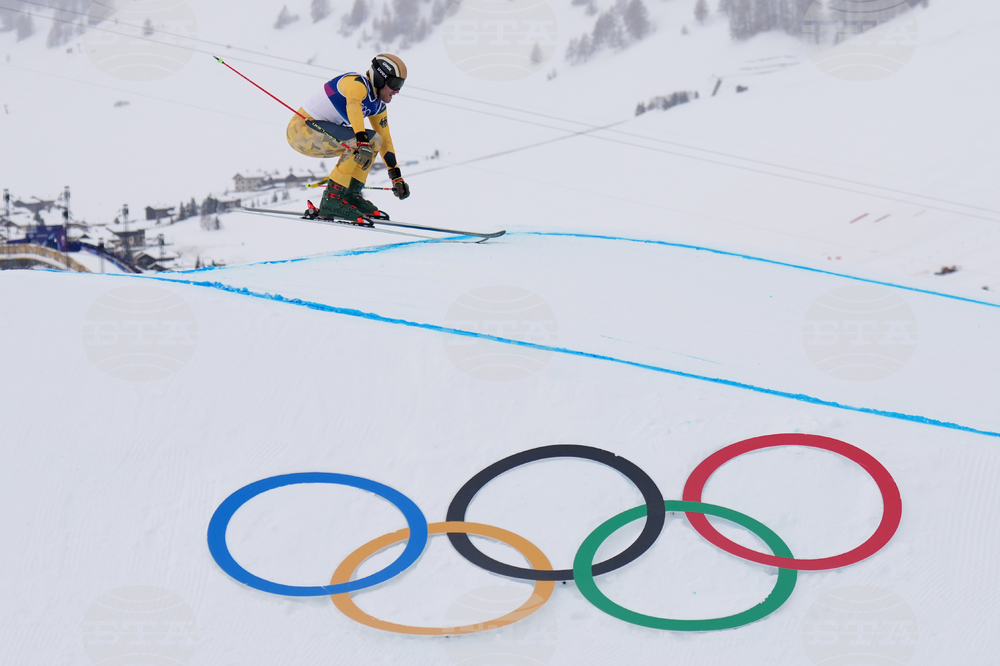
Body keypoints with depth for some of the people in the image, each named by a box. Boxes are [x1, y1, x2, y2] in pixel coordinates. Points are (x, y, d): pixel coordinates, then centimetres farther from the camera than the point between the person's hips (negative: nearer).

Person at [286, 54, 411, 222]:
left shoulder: (378, 105, 9)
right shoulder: (357, 83, -18)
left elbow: (385, 140, 17)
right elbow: (353, 106, -39)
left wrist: (397, 177, 15)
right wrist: (362, 142, -53)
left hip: (321, 132, 10)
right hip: (301, 128, -10)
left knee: (374, 139, 6)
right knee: (356, 143, -26)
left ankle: (351, 195, 3)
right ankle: (332, 199, -23)